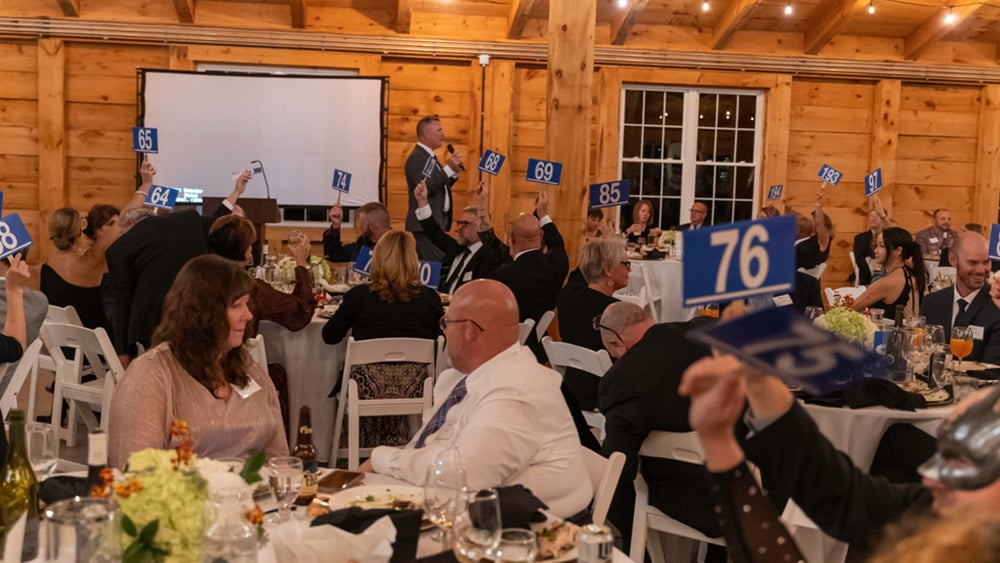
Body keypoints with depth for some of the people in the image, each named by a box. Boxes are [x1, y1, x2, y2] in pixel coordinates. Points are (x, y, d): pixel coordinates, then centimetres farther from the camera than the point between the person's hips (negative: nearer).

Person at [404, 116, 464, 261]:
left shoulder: (429, 156, 17)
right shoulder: (416, 157, -12)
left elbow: (441, 186, 22)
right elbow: (425, 188, -24)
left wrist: (455, 171, 7)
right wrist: (448, 168, -20)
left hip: (436, 223, 10)